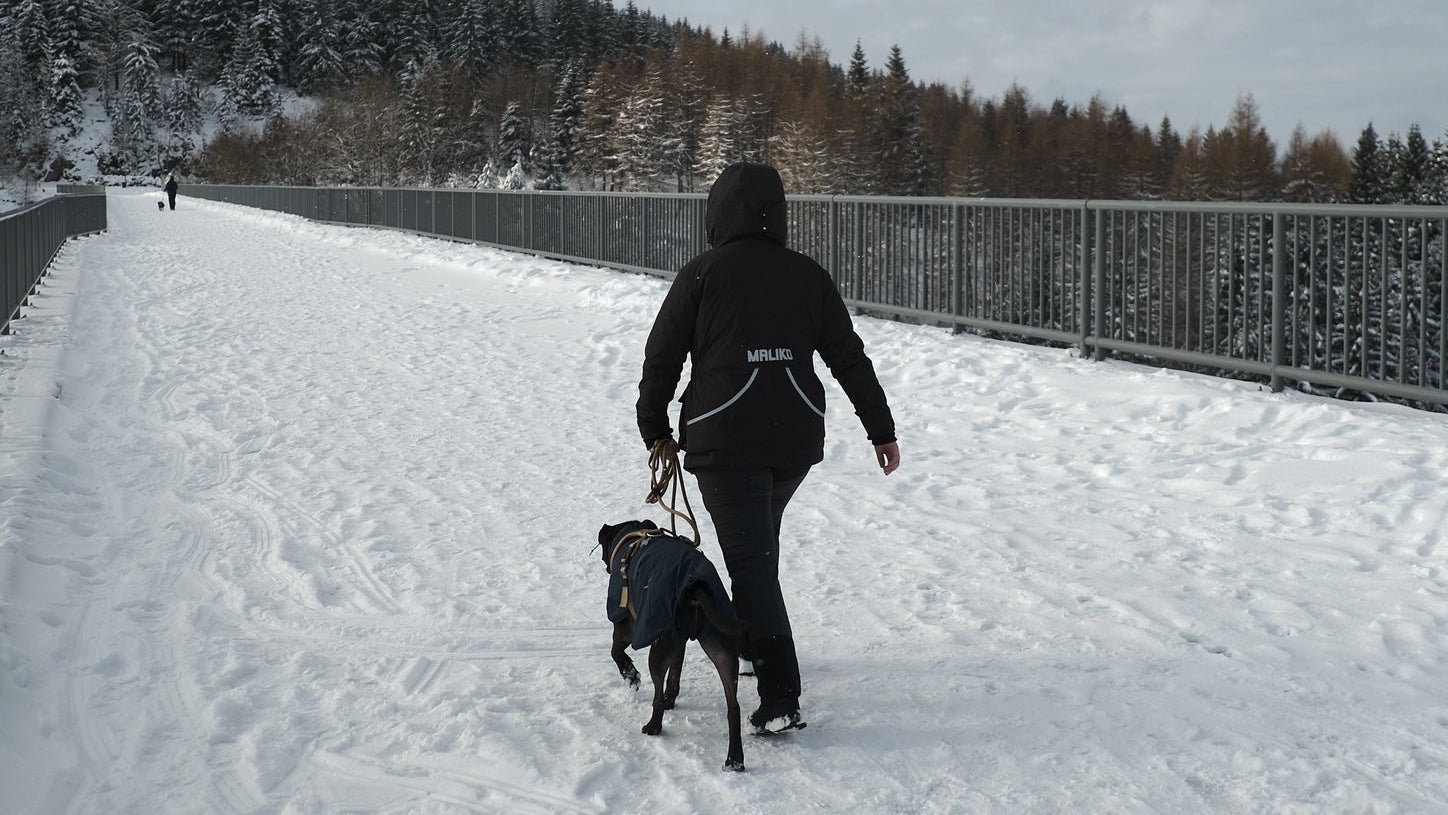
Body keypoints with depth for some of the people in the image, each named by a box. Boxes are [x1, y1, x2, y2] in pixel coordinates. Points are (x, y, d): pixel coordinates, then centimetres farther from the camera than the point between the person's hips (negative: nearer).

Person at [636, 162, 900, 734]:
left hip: (724, 440, -4)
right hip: (797, 440, 4)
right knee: (759, 543, 26)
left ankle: (780, 697, -14)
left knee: (750, 558, -5)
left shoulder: (702, 274, -4)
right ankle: (752, 639, 40)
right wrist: (881, 430, 15)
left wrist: (655, 429, 12)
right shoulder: (809, 276, 7)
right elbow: (850, 359, 9)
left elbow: (662, 356, -1)